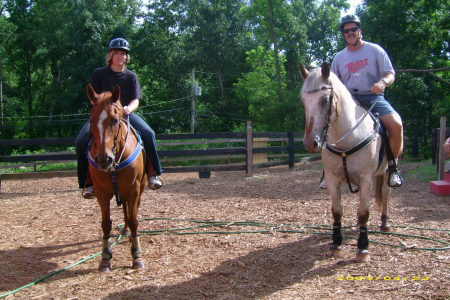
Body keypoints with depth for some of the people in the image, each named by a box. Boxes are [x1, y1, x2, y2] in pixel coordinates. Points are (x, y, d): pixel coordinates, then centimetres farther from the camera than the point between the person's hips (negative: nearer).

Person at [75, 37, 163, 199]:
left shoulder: (131, 76, 6)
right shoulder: (99, 74, 3)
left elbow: (135, 100, -3)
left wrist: (129, 108, -26)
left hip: (126, 114, 1)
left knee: (148, 133, -27)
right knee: (81, 141, -25)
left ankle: (153, 173, -12)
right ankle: (88, 181, -13)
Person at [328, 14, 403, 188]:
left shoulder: (375, 50, 7)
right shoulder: (339, 57, 14)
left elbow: (390, 75, 2)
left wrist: (382, 82, -21)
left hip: (373, 97, -2)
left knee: (396, 124, -29)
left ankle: (393, 167, -11)